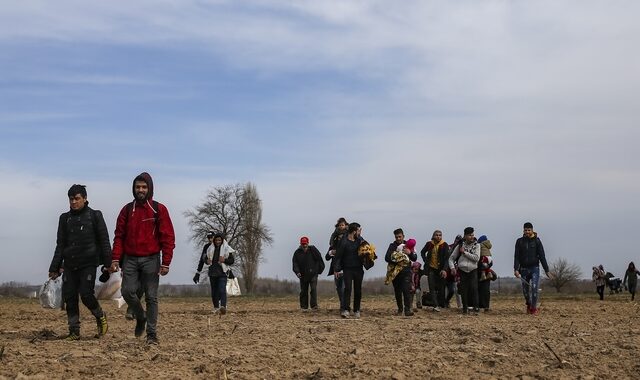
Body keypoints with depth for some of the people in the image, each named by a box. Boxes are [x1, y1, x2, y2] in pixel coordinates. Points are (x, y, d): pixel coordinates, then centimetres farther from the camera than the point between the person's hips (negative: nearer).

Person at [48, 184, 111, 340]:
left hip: (88, 264, -4)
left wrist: (108, 263, -6)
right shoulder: (65, 218, 12)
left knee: (86, 294, -14)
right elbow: (60, 244, 14)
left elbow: (104, 241, 1)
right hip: (70, 265, 4)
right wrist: (54, 268, 8)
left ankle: (100, 317, 13)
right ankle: (74, 331, 9)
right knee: (69, 297, 0)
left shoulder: (95, 216, 2)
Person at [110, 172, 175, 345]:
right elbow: (119, 236, 8)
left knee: (151, 297, -1)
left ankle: (152, 334, 6)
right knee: (127, 291, -9)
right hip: (130, 259, 2)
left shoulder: (159, 209, 0)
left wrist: (166, 262, -10)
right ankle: (141, 317, 18)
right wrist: (116, 259, -2)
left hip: (151, 260, -2)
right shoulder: (127, 210, 8)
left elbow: (168, 237, -3)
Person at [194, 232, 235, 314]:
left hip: (222, 273, -4)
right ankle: (216, 308, 19)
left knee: (222, 290, -18)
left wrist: (224, 260, -17)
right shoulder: (209, 248, 9)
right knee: (214, 291, 7)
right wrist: (207, 260, -2)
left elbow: (232, 260, 1)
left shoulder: (226, 249, 0)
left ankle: (223, 307, -30)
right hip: (212, 272, 4)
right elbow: (203, 258, 21)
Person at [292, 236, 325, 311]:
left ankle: (314, 305, -15)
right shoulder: (297, 253, 1)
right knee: (303, 291, 8)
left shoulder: (313, 250, -1)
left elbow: (319, 259, 4)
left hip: (313, 274, -2)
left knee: (314, 289, -14)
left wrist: (320, 269, 4)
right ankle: (304, 306, 17)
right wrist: (297, 272, -17)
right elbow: (295, 264, -3)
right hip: (303, 275, 2)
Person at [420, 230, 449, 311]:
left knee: (440, 288, 5)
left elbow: (446, 258, -12)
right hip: (431, 268, 2)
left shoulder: (444, 245, -6)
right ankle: (435, 305, -12)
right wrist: (426, 261, 6)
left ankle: (440, 304, 17)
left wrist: (444, 269, -22)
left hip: (440, 269, -2)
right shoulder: (429, 244, 2)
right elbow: (422, 252, 20)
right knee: (432, 287, -8)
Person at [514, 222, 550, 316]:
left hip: (534, 268, -2)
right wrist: (516, 269, -10)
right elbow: (516, 256, 2)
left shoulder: (537, 241, 1)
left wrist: (546, 270, -1)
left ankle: (534, 308, -5)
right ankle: (528, 306, 29)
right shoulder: (519, 241, 5)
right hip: (524, 269, 2)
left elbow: (542, 256, 1)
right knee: (525, 290, 7)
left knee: (534, 288, -14)